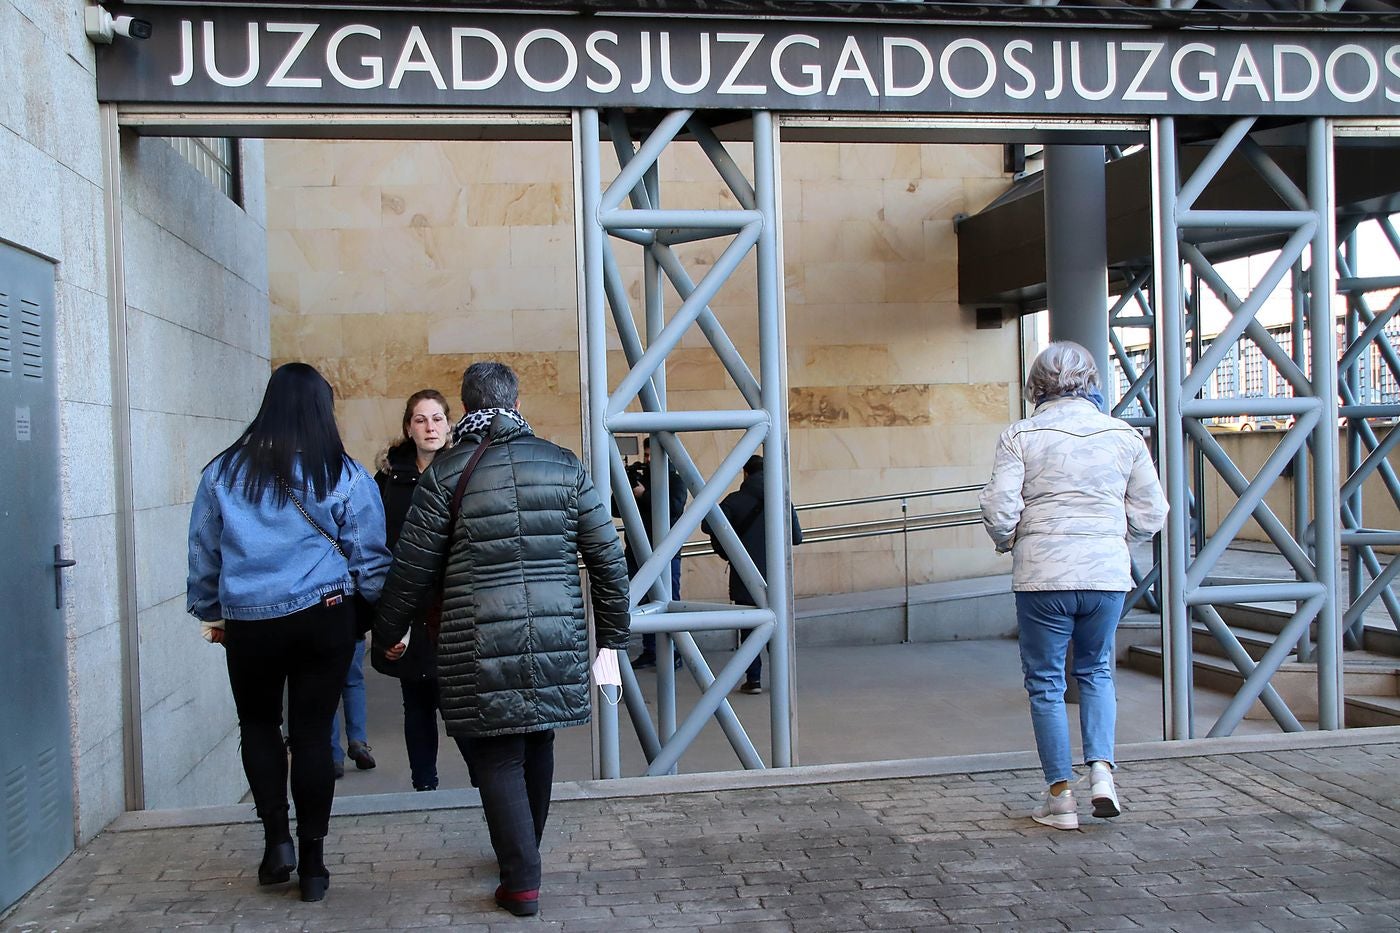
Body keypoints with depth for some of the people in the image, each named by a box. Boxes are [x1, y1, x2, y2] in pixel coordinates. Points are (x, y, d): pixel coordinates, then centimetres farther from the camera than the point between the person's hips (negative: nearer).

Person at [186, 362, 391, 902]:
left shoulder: (224, 472, 1)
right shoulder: (343, 476, -3)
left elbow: (203, 552, 10)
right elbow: (369, 557, 0)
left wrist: (210, 612, 23)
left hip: (247, 622, 1)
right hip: (324, 619, -1)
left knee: (258, 723, 21)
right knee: (312, 731, 7)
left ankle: (276, 838, 12)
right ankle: (311, 862, 14)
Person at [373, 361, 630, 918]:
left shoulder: (446, 475, -4)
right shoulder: (564, 465, 3)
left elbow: (411, 572, -1)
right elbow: (608, 559, 4)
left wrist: (387, 636, 15)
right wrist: (612, 638, 13)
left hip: (481, 651, -3)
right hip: (556, 642, 4)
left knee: (498, 760, 7)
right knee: (537, 748, 20)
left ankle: (522, 882, 8)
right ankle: (524, 853, 39)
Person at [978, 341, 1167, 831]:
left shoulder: (1019, 436, -5)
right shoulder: (1124, 436, 3)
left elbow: (999, 508, -12)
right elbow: (1150, 517, 5)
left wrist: (1007, 541, 9)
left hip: (1042, 575, -3)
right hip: (1107, 573, 3)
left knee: (1046, 681, 9)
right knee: (1095, 670, 22)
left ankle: (1060, 797, 13)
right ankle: (1101, 770, 6)